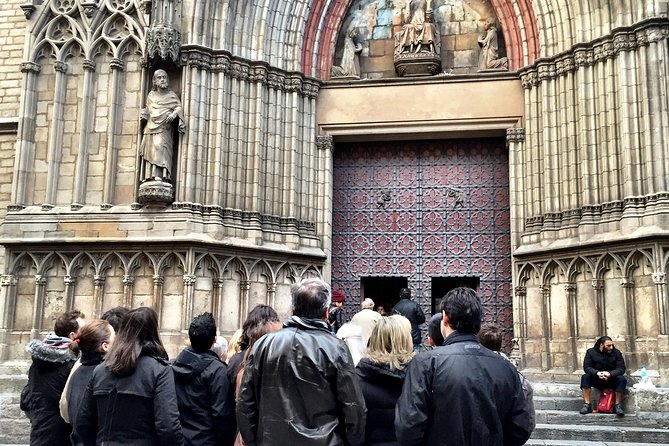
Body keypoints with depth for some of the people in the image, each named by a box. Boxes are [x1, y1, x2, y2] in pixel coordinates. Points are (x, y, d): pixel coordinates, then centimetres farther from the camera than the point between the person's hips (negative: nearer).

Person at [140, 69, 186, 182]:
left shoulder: (171, 95, 9)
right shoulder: (151, 95, 19)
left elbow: (179, 107, -1)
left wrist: (174, 113, -22)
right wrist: (144, 114, 5)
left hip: (163, 128, -4)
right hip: (150, 127, 4)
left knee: (160, 146, -22)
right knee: (150, 150, -3)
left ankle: (160, 175, -29)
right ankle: (149, 176, -4)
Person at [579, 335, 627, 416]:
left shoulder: (616, 352, -3)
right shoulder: (591, 352, -3)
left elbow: (621, 368, -12)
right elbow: (587, 367, -12)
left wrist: (610, 374, -32)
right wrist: (597, 373, -33)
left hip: (612, 379, 0)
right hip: (596, 380, 0)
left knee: (622, 379, -30)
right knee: (585, 377, -27)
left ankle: (618, 406, -20)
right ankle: (587, 405, -25)